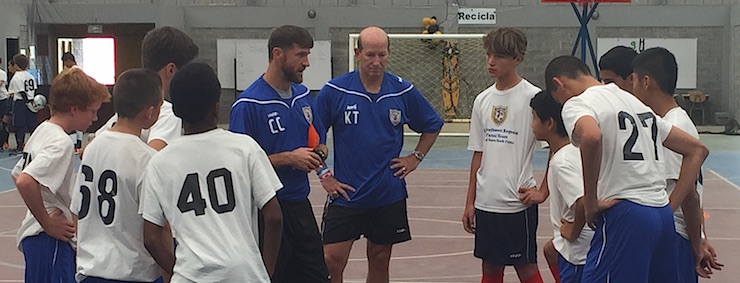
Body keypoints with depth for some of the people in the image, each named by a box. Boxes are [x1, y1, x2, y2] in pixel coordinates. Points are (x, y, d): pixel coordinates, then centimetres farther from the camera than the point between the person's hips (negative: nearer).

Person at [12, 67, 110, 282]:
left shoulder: (42, 131, 11)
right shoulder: (61, 142, -18)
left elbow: (17, 175, 22)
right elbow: (25, 182, -31)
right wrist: (48, 223, -20)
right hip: (49, 240, -10)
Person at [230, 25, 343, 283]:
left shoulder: (304, 95, 10)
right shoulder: (249, 104, -14)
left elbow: (320, 142, 21)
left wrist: (317, 155, -2)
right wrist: (288, 158, -19)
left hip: (301, 206, 7)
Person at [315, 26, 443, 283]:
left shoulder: (404, 92, -1)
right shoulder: (334, 91, -7)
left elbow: (433, 126, 16)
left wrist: (415, 158, 7)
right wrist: (324, 175, -3)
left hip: (389, 196, 2)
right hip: (345, 193, -2)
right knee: (332, 261, -7)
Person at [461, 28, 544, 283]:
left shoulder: (532, 97, -10)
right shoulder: (483, 100, 8)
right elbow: (478, 155, 12)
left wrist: (543, 191, -10)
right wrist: (470, 202, 11)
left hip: (518, 202, -6)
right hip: (485, 202, 6)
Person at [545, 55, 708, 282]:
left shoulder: (576, 105, -2)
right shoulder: (633, 101, 23)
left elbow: (591, 136, -28)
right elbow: (697, 149, 24)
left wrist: (591, 203, -16)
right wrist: (673, 203, 16)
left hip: (625, 215, -8)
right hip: (663, 215, 9)